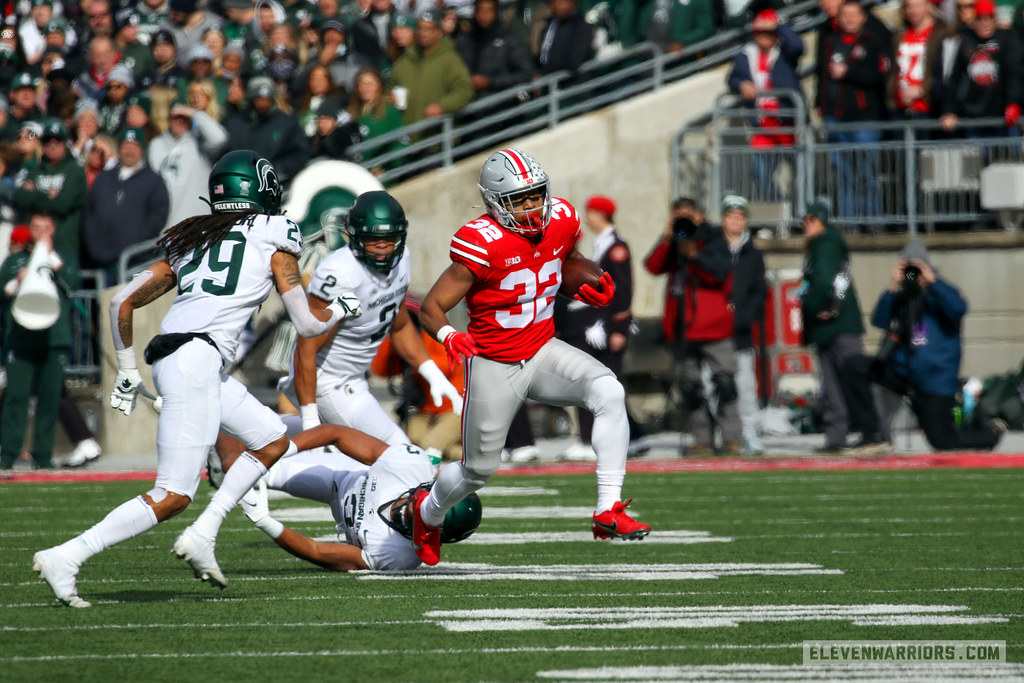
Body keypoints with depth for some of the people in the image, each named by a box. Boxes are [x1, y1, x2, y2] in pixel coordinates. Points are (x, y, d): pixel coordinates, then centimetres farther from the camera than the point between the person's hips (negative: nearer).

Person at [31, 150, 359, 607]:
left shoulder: (190, 239, 22)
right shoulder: (275, 242, 6)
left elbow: (123, 303, 20)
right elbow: (307, 324, 10)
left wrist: (128, 372, 28)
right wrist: (340, 310, 32)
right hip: (196, 360, -8)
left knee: (273, 441, 20)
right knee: (173, 496, -9)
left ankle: (202, 536, 10)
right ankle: (65, 558, -15)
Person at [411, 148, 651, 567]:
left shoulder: (561, 221, -6)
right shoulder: (482, 245, -23)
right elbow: (431, 308, -17)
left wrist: (591, 291, -3)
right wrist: (448, 336, -39)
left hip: (542, 352, 4)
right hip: (494, 365, -4)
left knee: (608, 393, -24)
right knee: (479, 468, 8)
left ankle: (608, 511, -26)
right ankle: (428, 513, 44)